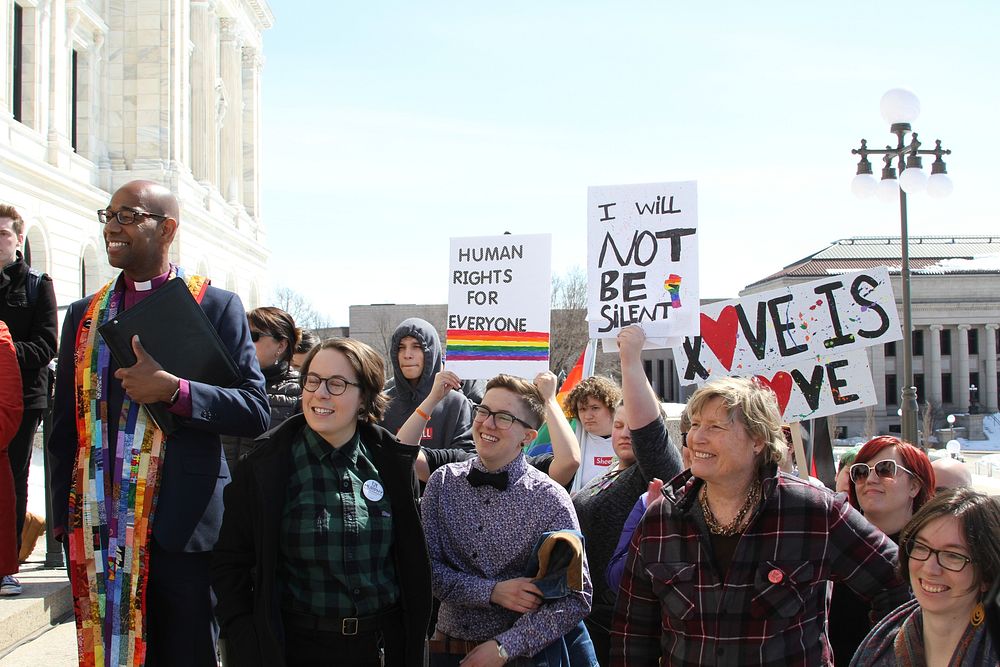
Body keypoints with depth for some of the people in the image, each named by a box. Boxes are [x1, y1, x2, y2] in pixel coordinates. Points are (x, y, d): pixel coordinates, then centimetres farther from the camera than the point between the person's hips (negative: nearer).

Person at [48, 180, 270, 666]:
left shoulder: (217, 307, 1)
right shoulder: (84, 315, 12)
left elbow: (255, 410, -5)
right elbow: (64, 426, 14)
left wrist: (173, 391, -18)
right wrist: (64, 519, 8)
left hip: (180, 530, -3)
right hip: (99, 530, 3)